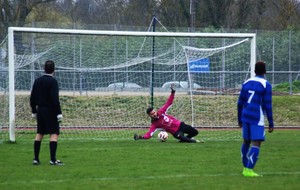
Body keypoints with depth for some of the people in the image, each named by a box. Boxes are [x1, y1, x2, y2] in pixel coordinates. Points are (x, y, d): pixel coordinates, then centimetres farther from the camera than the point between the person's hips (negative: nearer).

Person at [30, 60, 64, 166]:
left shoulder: (37, 81, 8)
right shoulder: (53, 82, -12)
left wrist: (34, 111, 19)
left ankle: (36, 159, 12)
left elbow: (32, 97, 11)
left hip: (40, 110, 7)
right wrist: (59, 113, -16)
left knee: (39, 134, 12)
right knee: (54, 134, -5)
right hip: (50, 111, -7)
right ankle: (53, 159, -11)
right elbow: (55, 99, -18)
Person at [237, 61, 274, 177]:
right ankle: (249, 170, -16)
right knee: (256, 144, -7)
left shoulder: (246, 83, 10)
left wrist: (240, 119, 22)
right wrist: (271, 124, -4)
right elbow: (267, 105, -9)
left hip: (245, 117, 6)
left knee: (246, 141, 17)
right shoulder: (266, 85, -6)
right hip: (257, 119, -6)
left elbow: (240, 103, 13)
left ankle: (245, 168, 24)